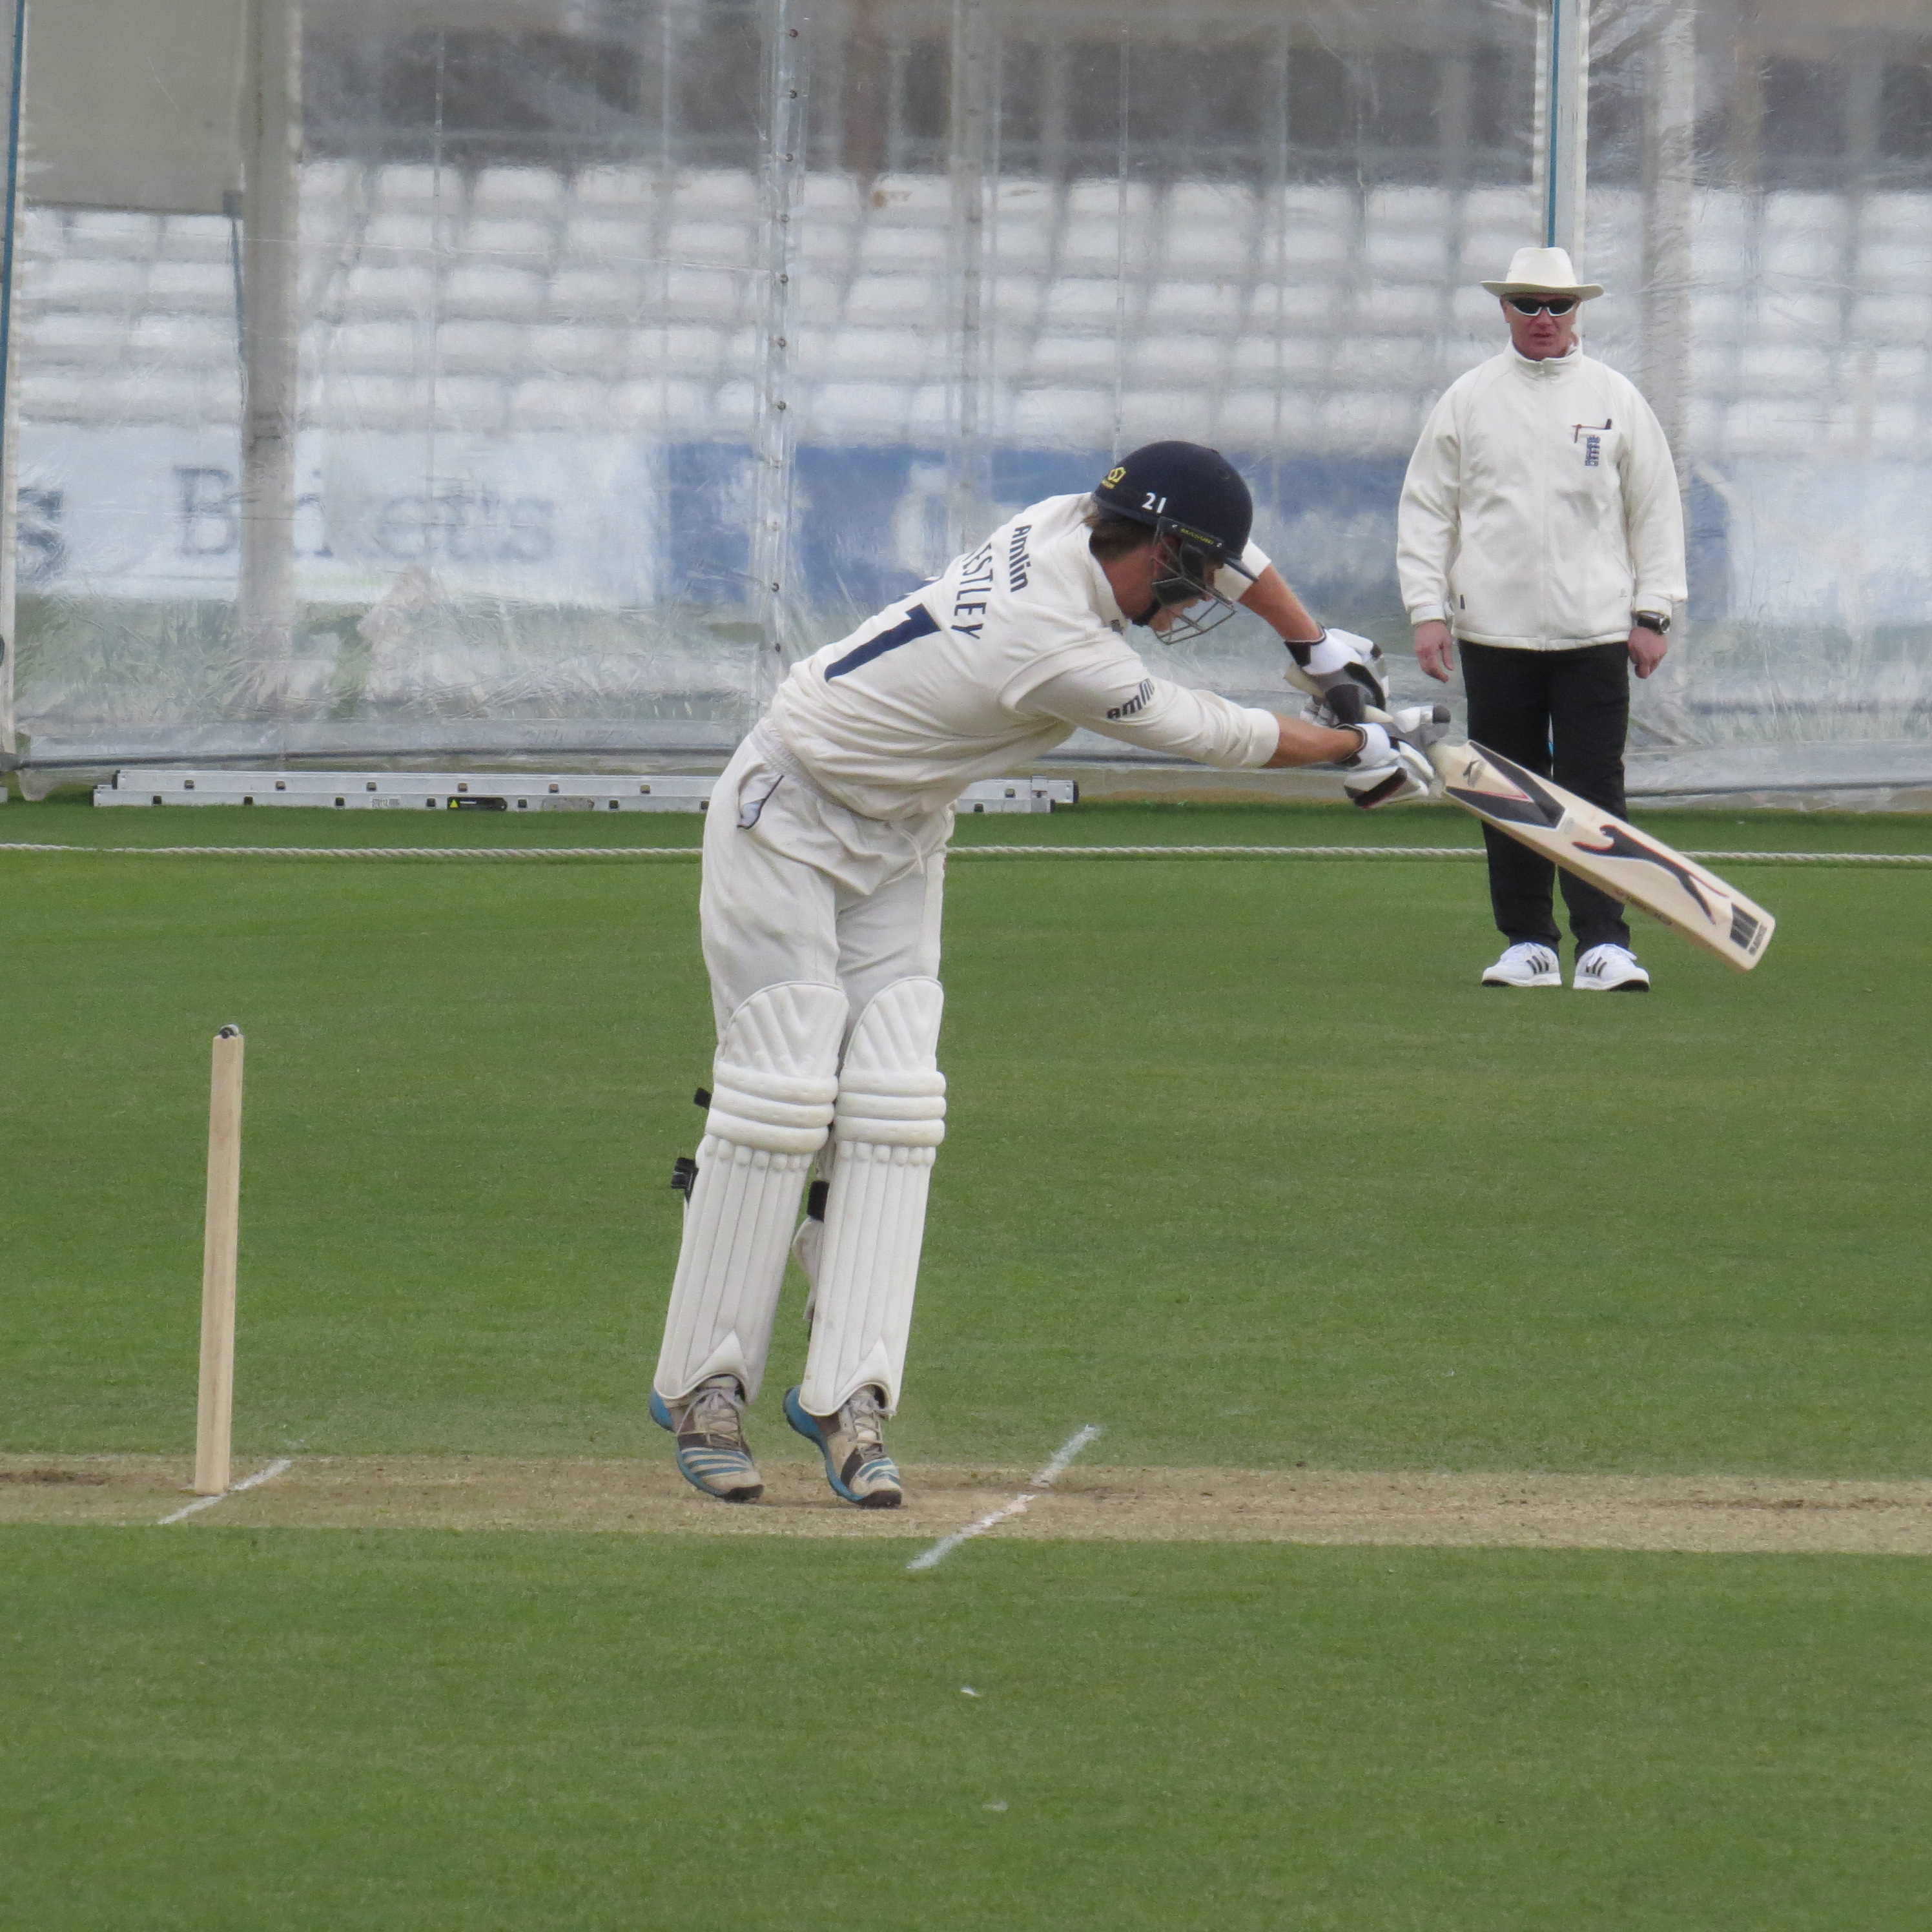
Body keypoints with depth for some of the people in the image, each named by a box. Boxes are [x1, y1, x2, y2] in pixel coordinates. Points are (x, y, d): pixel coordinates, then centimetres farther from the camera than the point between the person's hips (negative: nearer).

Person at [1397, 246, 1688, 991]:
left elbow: (1656, 510, 10)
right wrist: (1427, 608, -1)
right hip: (1495, 632, 1)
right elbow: (1425, 509, 8)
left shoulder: (1616, 400, 7)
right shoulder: (1468, 400, 7)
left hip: (1595, 631, -1)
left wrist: (1653, 614, 4)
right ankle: (1528, 943, 10)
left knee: (1595, 787, -7)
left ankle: (1603, 944, -9)